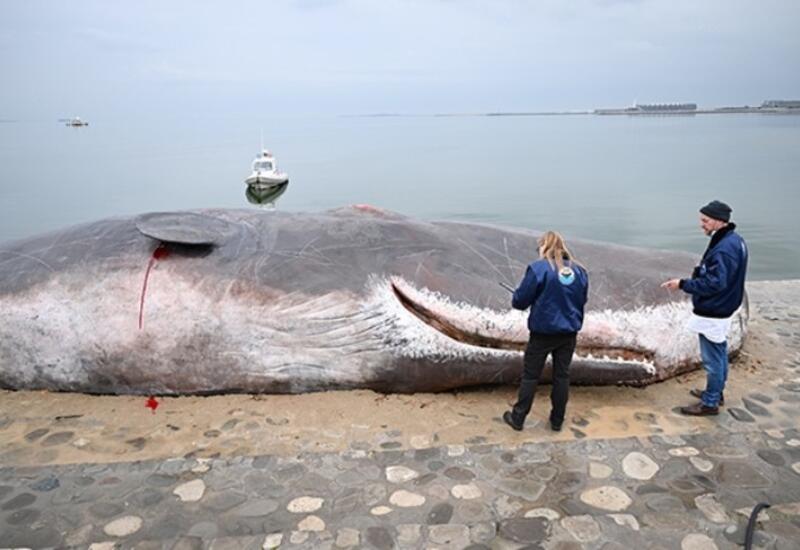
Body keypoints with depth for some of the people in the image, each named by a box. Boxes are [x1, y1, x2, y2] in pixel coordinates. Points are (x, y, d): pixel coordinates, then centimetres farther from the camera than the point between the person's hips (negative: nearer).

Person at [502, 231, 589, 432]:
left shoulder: (538, 268, -14)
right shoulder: (579, 271, 2)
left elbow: (520, 300, -12)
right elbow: (582, 300, 12)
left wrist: (516, 300, 11)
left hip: (543, 331, -4)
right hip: (569, 332, 4)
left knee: (530, 375, 7)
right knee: (562, 375, 14)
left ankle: (517, 418, 18)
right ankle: (557, 421, 24)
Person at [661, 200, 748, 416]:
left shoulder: (723, 249, -26)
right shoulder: (734, 240, 7)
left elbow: (713, 283, -28)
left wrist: (683, 284, -22)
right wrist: (701, 271, 8)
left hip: (712, 313, -11)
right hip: (722, 309, 11)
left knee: (712, 358, 2)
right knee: (719, 353, 22)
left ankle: (710, 403, 14)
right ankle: (716, 392, 37)